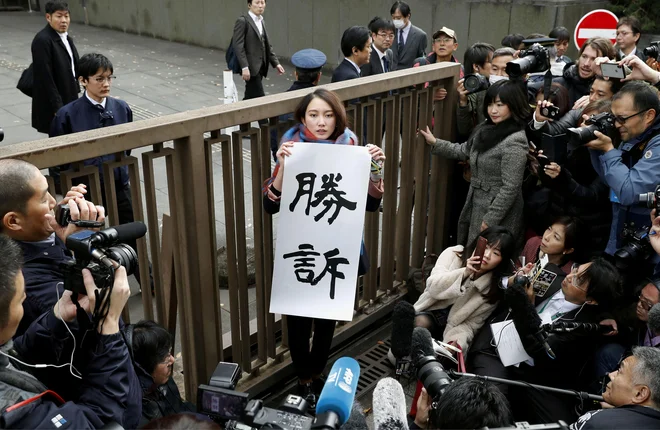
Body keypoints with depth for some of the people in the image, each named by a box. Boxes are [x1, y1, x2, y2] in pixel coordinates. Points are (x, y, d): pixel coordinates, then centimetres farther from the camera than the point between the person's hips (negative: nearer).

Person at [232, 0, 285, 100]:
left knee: (251, 97, 10)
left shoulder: (262, 22, 16)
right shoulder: (242, 21, -9)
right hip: (250, 66, -8)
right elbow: (238, 46, -15)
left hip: (260, 66, 8)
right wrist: (244, 67, -22)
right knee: (259, 97, -10)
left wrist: (276, 63, 9)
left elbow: (267, 45, 18)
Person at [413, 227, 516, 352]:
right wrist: (464, 272, -32)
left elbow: (472, 323, -6)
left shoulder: (496, 287, -6)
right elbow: (433, 287, -18)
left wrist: (458, 340, -27)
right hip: (431, 312, 0)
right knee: (421, 322, -33)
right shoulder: (453, 254, -5)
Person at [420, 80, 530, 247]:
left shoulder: (515, 141, -23)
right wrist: (435, 143, 11)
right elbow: (464, 151, 19)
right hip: (476, 205, 8)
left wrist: (490, 220, -19)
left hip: (498, 211, -8)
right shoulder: (487, 128, 4)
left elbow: (510, 187, -23)